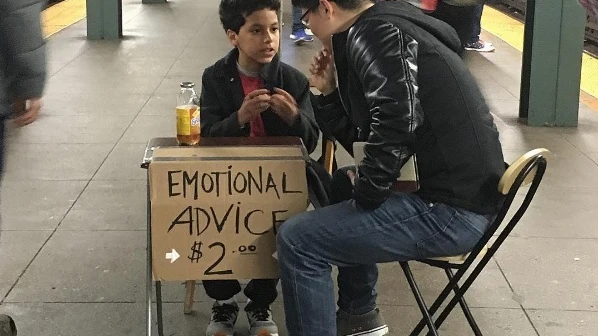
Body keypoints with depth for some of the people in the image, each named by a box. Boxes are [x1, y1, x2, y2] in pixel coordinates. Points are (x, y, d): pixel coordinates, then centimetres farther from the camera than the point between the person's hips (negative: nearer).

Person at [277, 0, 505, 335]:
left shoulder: (375, 32, -11)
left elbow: (398, 121, -25)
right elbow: (361, 135, 24)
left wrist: (365, 192, -13)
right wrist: (330, 92, 15)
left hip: (452, 208, -11)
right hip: (460, 192, 11)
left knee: (297, 239, -11)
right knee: (340, 185, 30)